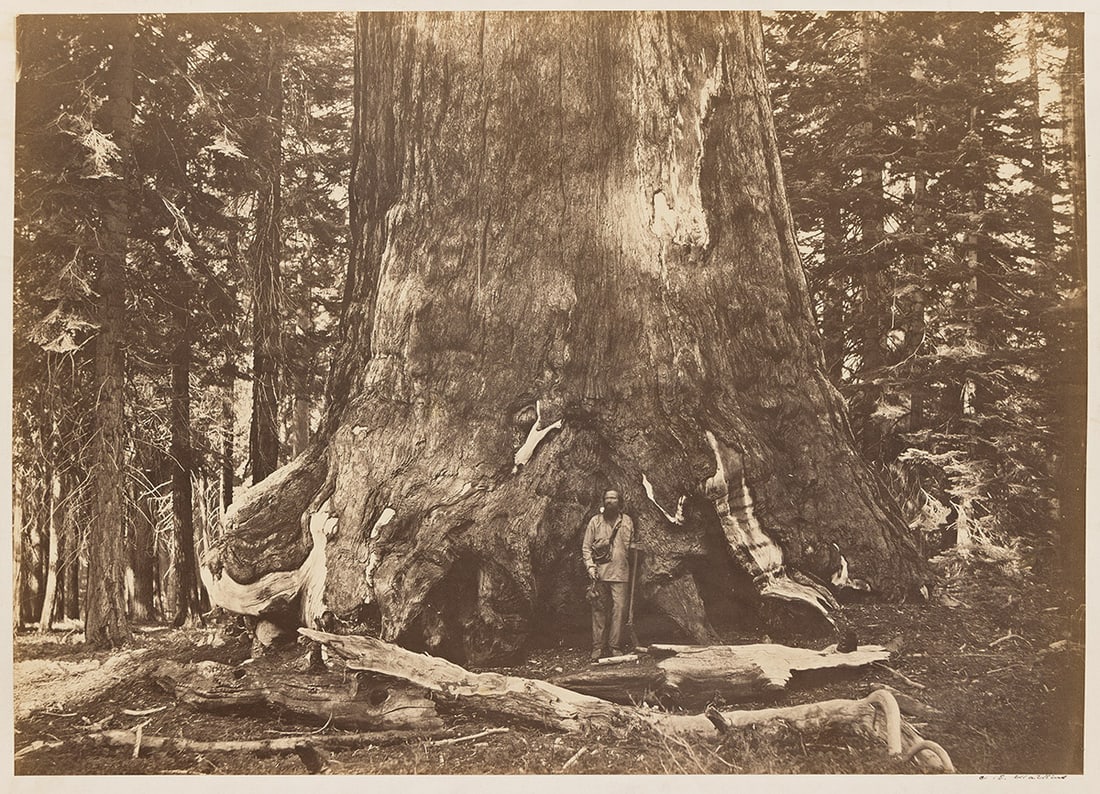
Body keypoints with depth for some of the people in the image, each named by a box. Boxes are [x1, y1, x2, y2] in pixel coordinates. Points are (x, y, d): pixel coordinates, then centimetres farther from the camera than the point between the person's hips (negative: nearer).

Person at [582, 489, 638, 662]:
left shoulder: (627, 521, 10)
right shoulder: (595, 521, 6)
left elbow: (633, 545, 23)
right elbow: (586, 547, 5)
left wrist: (634, 546, 0)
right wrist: (590, 566, -7)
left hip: (620, 573, 1)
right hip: (600, 572, -1)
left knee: (619, 607, -5)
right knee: (599, 609, 2)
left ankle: (615, 646, 3)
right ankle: (598, 647, 8)